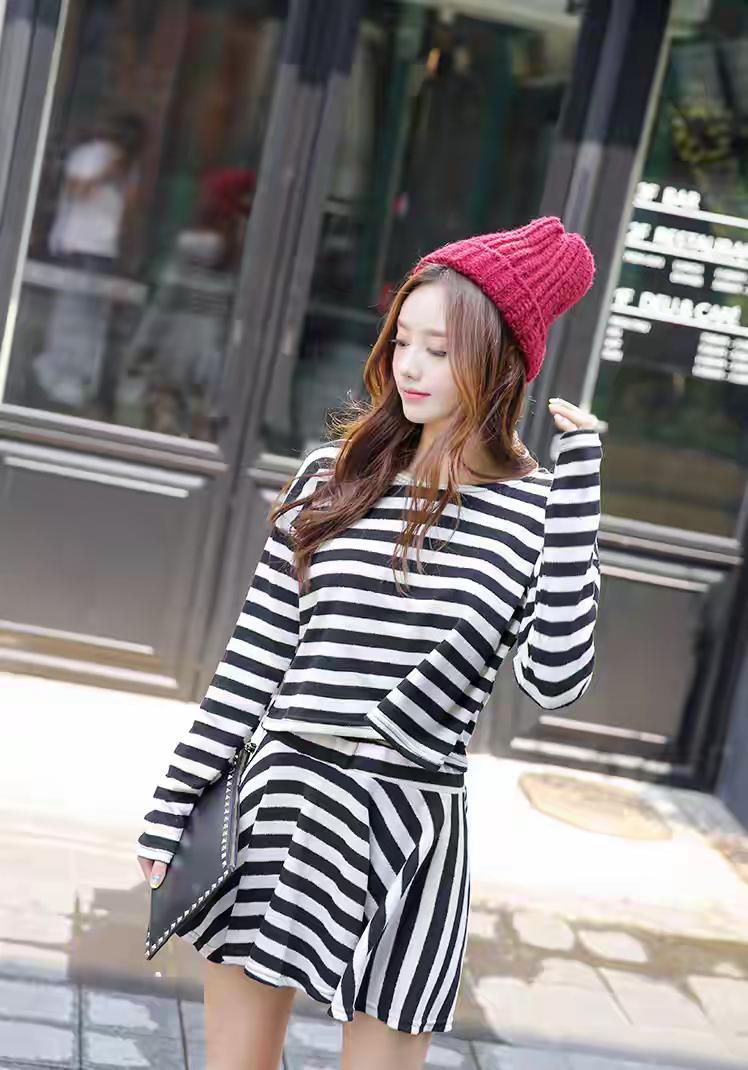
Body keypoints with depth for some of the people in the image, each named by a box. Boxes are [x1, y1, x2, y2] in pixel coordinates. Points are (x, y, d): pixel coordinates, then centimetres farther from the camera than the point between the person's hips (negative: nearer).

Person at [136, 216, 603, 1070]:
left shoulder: (538, 507, -4)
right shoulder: (335, 473, 4)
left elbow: (555, 680, -18)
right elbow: (254, 655, 6)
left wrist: (578, 478, -17)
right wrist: (172, 805, 6)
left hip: (413, 829, -3)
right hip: (282, 799, 3)